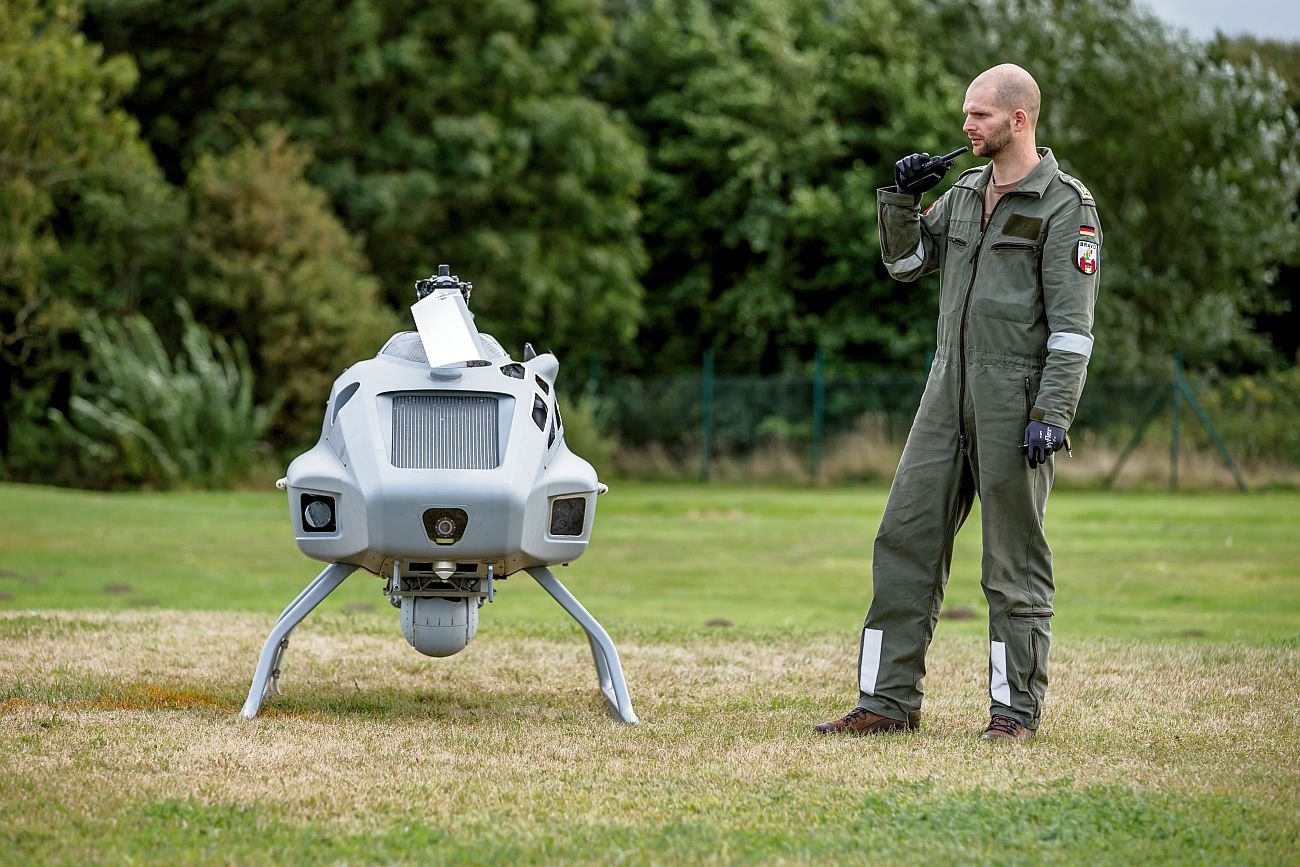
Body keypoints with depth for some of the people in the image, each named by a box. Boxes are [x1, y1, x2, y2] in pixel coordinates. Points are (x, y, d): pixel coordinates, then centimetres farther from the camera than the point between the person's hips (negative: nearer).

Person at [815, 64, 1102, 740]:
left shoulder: (1064, 205, -7)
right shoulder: (966, 192, 15)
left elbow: (1072, 324, -12)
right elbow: (906, 262, 23)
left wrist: (1051, 415, -19)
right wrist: (902, 201, 6)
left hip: (1014, 398, -7)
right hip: (949, 389, 7)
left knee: (1014, 556, -1)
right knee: (905, 537, 3)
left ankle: (1016, 707, 7)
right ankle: (889, 698, 8)